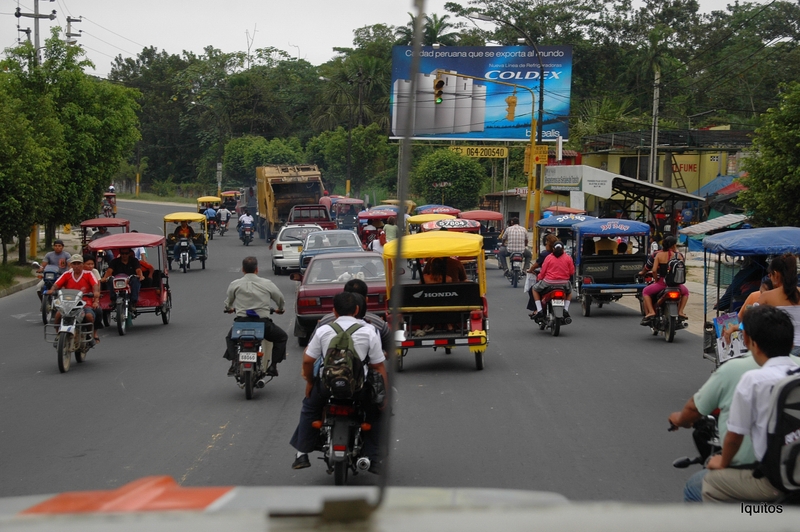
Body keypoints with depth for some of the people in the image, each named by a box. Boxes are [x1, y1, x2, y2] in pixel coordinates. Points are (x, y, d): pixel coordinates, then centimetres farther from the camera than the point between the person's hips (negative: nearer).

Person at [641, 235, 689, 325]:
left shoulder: (659, 255, -4)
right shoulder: (678, 255, -1)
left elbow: (654, 270, -9)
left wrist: (656, 280, 7)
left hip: (662, 283, -2)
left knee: (645, 292, 20)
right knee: (685, 292, 33)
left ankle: (651, 312, 4)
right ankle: (680, 312, 21)